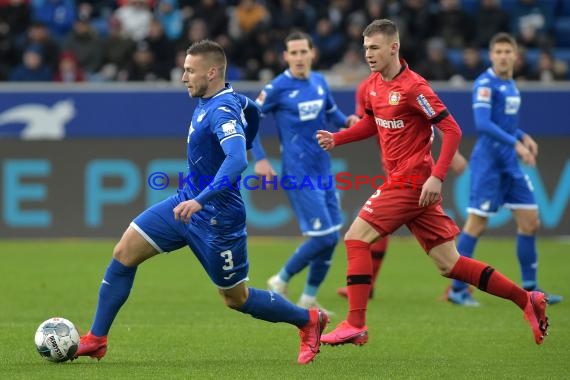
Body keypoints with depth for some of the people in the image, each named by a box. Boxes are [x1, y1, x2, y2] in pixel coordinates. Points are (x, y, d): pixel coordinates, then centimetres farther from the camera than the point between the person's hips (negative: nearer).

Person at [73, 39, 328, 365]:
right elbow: (251, 111, 25)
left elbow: (238, 161, -39)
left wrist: (200, 200, -47)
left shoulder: (223, 110, -24)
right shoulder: (221, 100, 3)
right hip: (188, 202, 9)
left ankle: (309, 321, 26)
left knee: (236, 298, 5)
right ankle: (96, 340, 4)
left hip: (215, 218, -9)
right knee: (124, 253, -2)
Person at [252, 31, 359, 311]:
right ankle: (280, 281, 7)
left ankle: (308, 299, 18)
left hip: (323, 171, 7)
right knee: (323, 236, -12)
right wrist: (260, 159, -11)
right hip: (299, 173, -7)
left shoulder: (320, 82, 8)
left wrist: (346, 121, 3)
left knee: (331, 238, 5)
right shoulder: (278, 87, -10)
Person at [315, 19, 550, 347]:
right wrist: (336, 139, 12)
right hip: (404, 182, 9)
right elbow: (373, 123, 27)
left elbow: (452, 130, -17)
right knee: (450, 264, 9)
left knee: (357, 237, -11)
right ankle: (527, 300, 16)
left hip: (412, 182, -9)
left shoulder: (413, 87, -16)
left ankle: (355, 325, -8)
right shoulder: (374, 85, 9)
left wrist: (437, 177, -24)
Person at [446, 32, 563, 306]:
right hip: (489, 162, -8)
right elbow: (482, 124, -23)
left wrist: (523, 137, 9)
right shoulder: (485, 83, -12)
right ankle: (457, 289, 1)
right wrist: (515, 143, -26)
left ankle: (529, 289, 15)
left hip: (510, 164, 8)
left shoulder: (510, 84, 13)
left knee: (530, 222, 7)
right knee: (476, 224, -7)